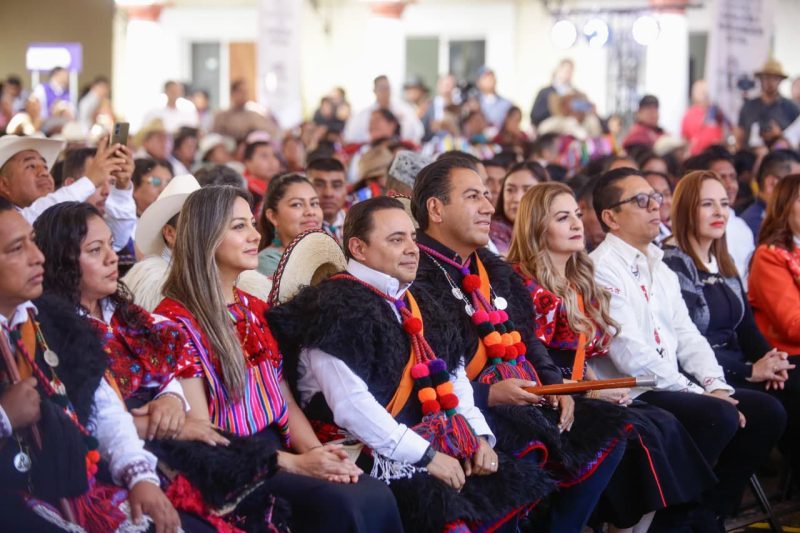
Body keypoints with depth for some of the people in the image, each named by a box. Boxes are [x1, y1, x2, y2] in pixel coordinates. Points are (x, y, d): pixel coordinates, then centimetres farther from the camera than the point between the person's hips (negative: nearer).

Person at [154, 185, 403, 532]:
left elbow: (284, 400, 14)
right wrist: (293, 464, -16)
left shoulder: (255, 309, 17)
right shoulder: (177, 321, -6)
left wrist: (316, 451, -7)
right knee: (339, 505, -29)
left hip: (280, 448, 7)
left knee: (376, 496, -21)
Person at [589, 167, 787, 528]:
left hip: (674, 387, 9)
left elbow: (687, 336, 15)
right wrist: (697, 393, -17)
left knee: (767, 412, -3)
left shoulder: (660, 268, 19)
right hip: (630, 397, -9)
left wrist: (716, 387, -3)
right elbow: (631, 352, -19)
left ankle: (710, 512, 4)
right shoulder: (602, 268, -11)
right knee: (718, 416, -29)